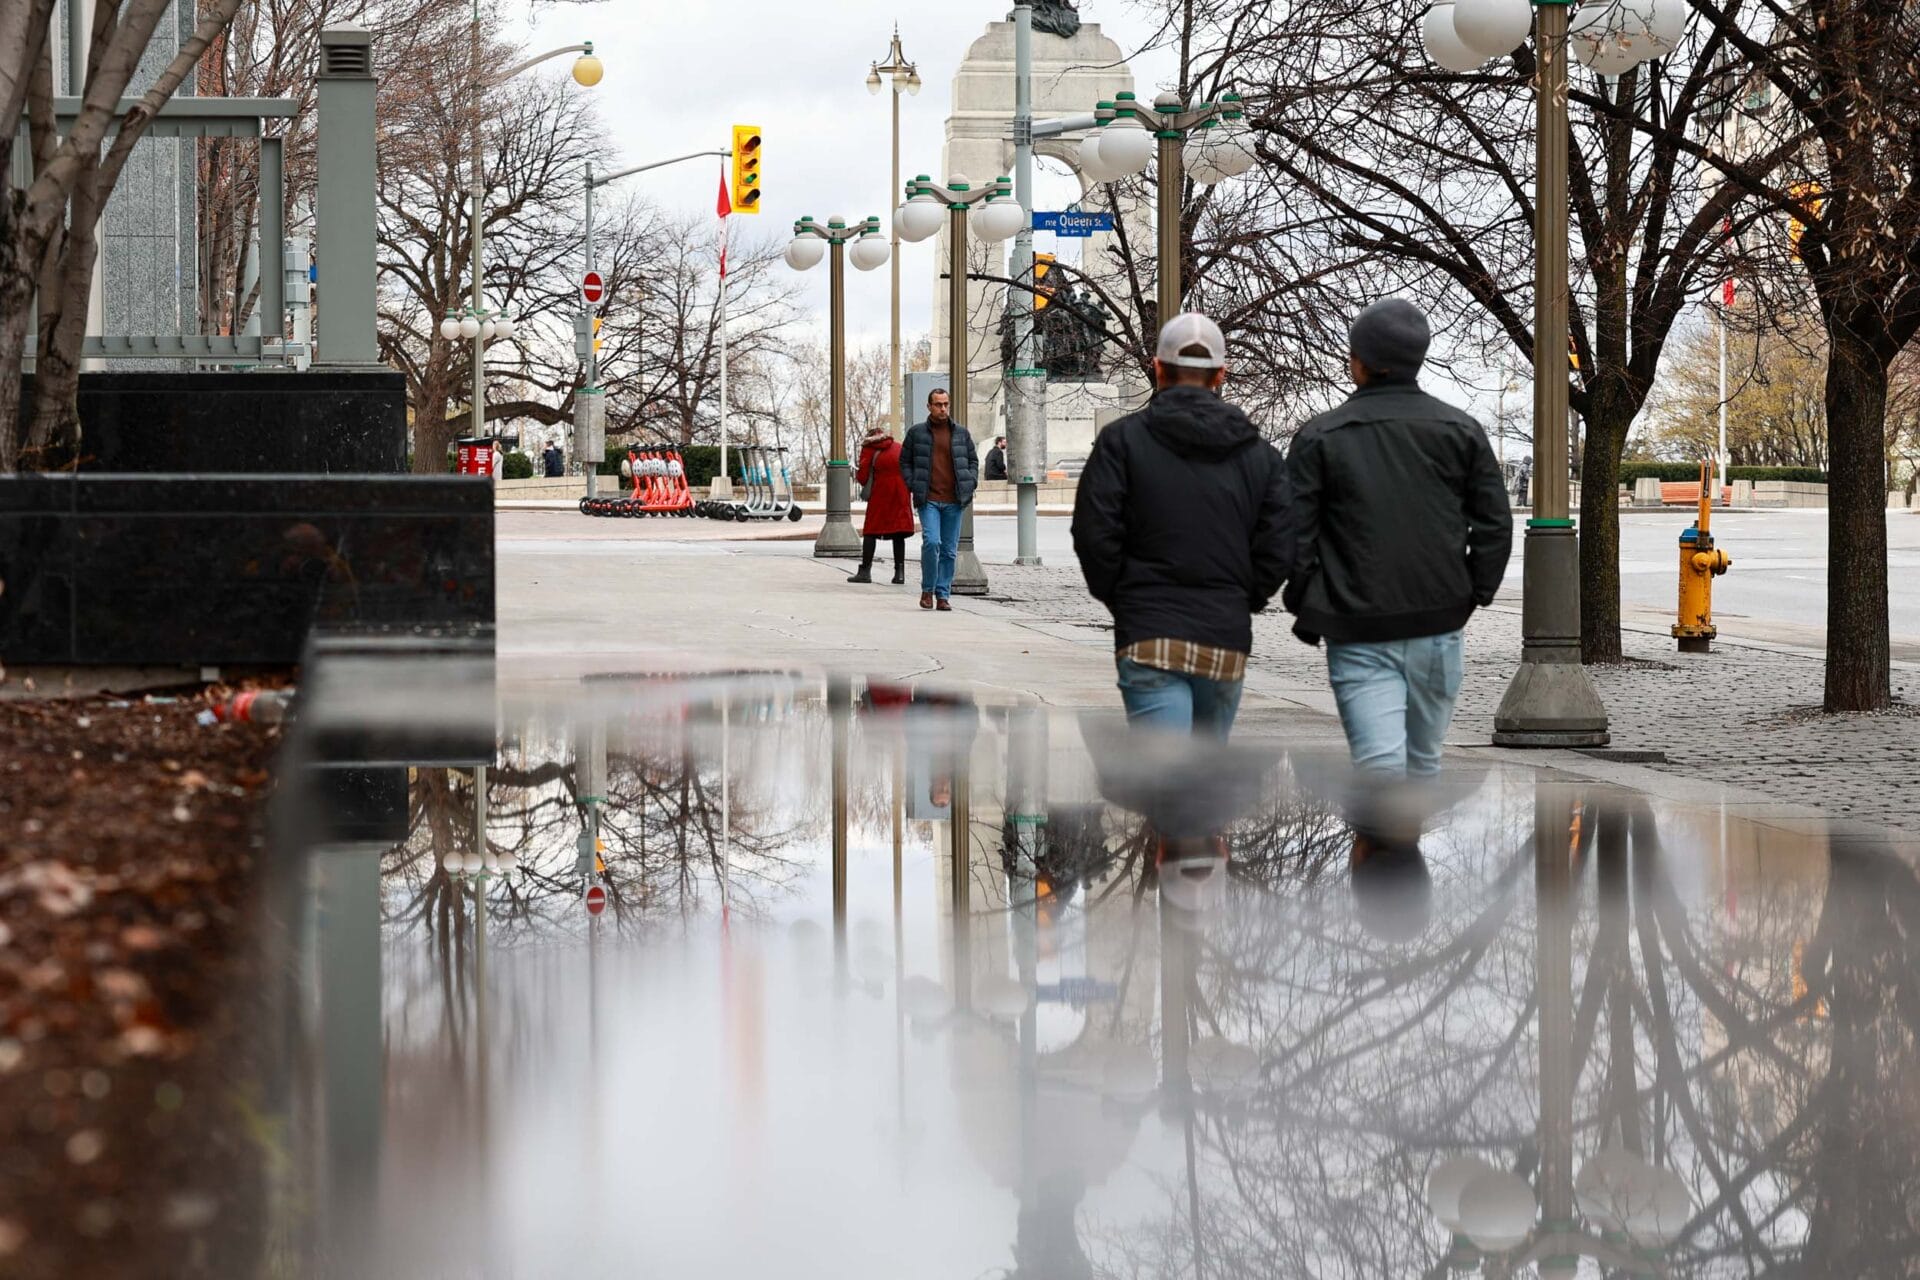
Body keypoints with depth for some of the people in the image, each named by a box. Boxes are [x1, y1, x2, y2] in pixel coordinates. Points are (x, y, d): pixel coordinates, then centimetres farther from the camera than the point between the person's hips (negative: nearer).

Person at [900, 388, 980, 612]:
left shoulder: (961, 433, 11)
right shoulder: (916, 432, 6)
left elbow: (973, 460, 18)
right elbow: (904, 461, 11)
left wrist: (970, 484, 3)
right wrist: (913, 486, -1)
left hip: (954, 501, 2)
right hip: (928, 500, -2)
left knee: (949, 550, 3)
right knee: (931, 542, -18)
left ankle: (943, 595, 10)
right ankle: (927, 589, -1)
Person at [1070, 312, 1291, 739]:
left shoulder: (1122, 440, -1)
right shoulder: (1258, 453, 8)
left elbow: (1095, 533, -8)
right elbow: (1279, 546, 1)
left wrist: (1120, 599, 7)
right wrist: (1242, 602, 14)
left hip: (1150, 638, -3)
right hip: (1227, 640, 4)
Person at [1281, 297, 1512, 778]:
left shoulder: (1319, 438, -3)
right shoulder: (1461, 431, 6)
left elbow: (1293, 535, -6)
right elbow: (1495, 525, 3)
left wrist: (1304, 609, 7)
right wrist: (1473, 597, 12)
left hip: (1359, 637, -3)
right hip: (1438, 629, 3)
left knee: (1380, 767, -10)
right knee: (1423, 762, 18)